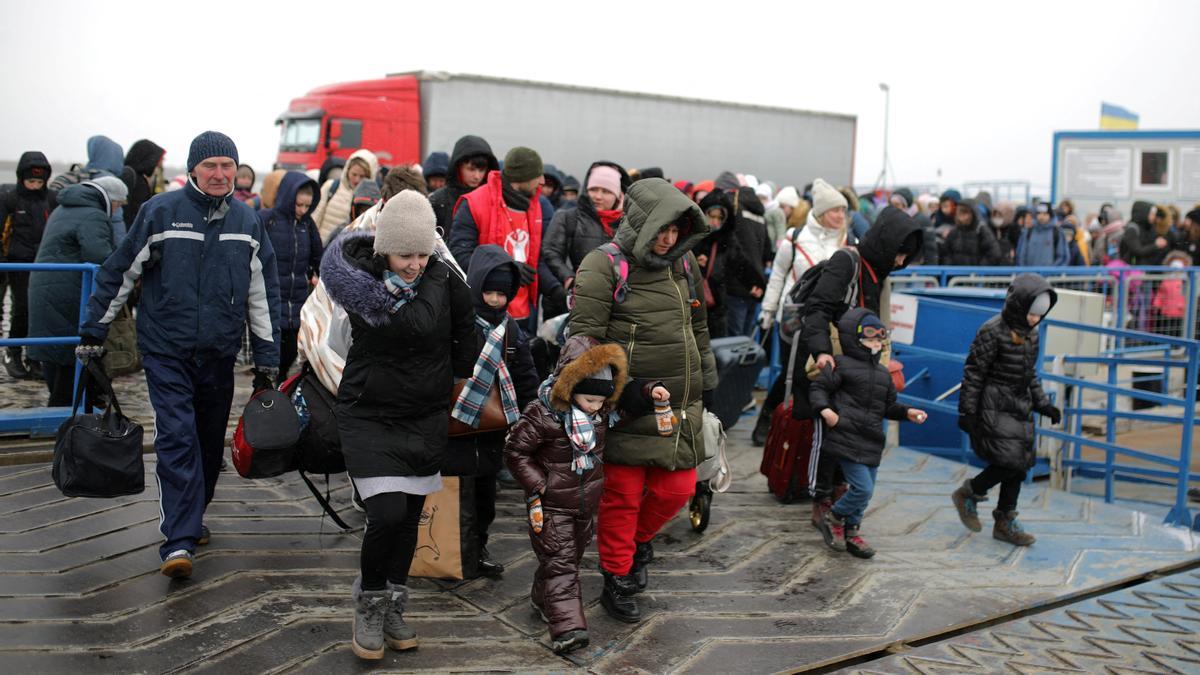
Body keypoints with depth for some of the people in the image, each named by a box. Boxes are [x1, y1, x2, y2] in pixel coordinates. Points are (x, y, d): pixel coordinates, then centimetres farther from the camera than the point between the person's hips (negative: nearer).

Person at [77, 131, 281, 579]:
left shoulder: (247, 222, 5)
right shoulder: (160, 211, -5)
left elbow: (263, 293, 9)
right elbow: (119, 273, 3)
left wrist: (266, 361, 8)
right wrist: (93, 332, 3)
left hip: (219, 353, 4)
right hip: (165, 350, -3)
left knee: (210, 440, 12)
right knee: (176, 438, -12)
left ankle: (191, 519, 31)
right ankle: (179, 541, -11)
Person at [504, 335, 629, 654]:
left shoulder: (602, 412, -2)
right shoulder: (541, 414, -21)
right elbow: (515, 451, -13)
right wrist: (537, 484, -17)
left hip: (587, 503, 6)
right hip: (553, 505, -6)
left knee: (572, 557, 19)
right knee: (559, 562, -6)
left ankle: (543, 599, 40)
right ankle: (568, 626, -9)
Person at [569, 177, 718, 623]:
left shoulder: (683, 265, 11)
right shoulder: (604, 266, -10)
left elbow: (698, 329, 23)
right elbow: (584, 337, -13)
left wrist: (707, 382, 25)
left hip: (680, 406, 6)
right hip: (628, 407, -6)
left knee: (678, 488, 8)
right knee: (623, 494, 2)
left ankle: (638, 540, 39)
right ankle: (617, 582, 20)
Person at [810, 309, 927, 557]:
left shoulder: (883, 372, 19)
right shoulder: (842, 365, -5)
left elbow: (888, 406, 25)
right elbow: (818, 388, -4)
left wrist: (907, 412, 9)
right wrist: (825, 410, -19)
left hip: (872, 443, 8)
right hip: (847, 438, -8)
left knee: (864, 490, 12)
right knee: (863, 488, -14)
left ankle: (851, 532, 30)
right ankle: (833, 518, 11)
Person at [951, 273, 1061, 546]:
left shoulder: (1030, 333, 9)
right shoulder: (992, 331, -15)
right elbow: (974, 373, -13)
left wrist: (1043, 404, 14)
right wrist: (967, 413, -14)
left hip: (1019, 408, 8)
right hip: (994, 408, -8)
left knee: (1020, 463, 7)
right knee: (1010, 461, -15)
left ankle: (1005, 522, 19)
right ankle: (967, 493, 9)